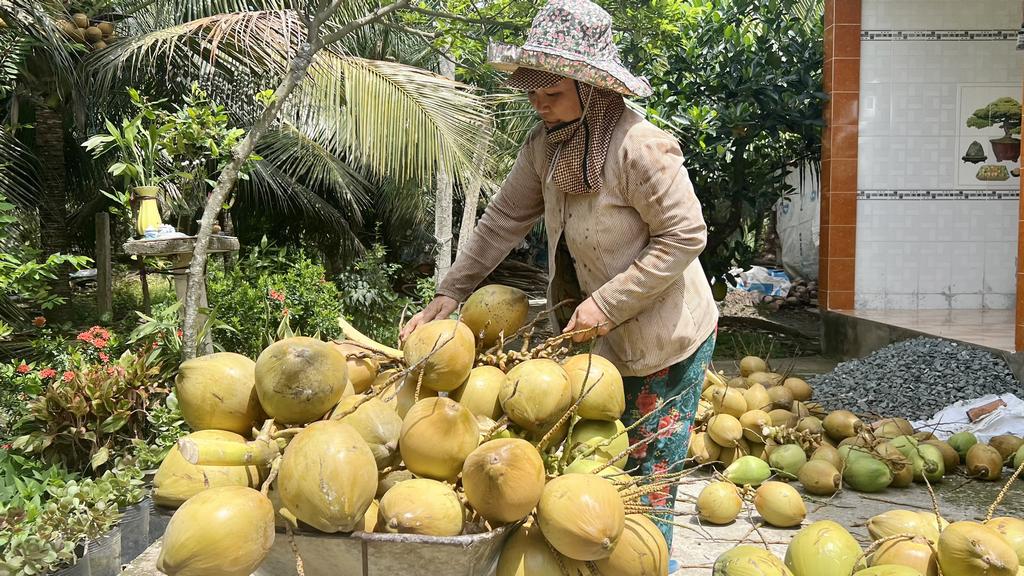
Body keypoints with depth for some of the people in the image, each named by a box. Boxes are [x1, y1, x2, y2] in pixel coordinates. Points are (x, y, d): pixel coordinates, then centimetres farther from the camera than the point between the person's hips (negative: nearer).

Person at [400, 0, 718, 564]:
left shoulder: (639, 147, -26)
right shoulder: (546, 145, -3)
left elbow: (685, 236, -22)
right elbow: (502, 220, 3)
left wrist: (608, 303, -23)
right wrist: (450, 293, -2)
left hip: (666, 339, -7)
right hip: (600, 335, 8)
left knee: (646, 483, 5)